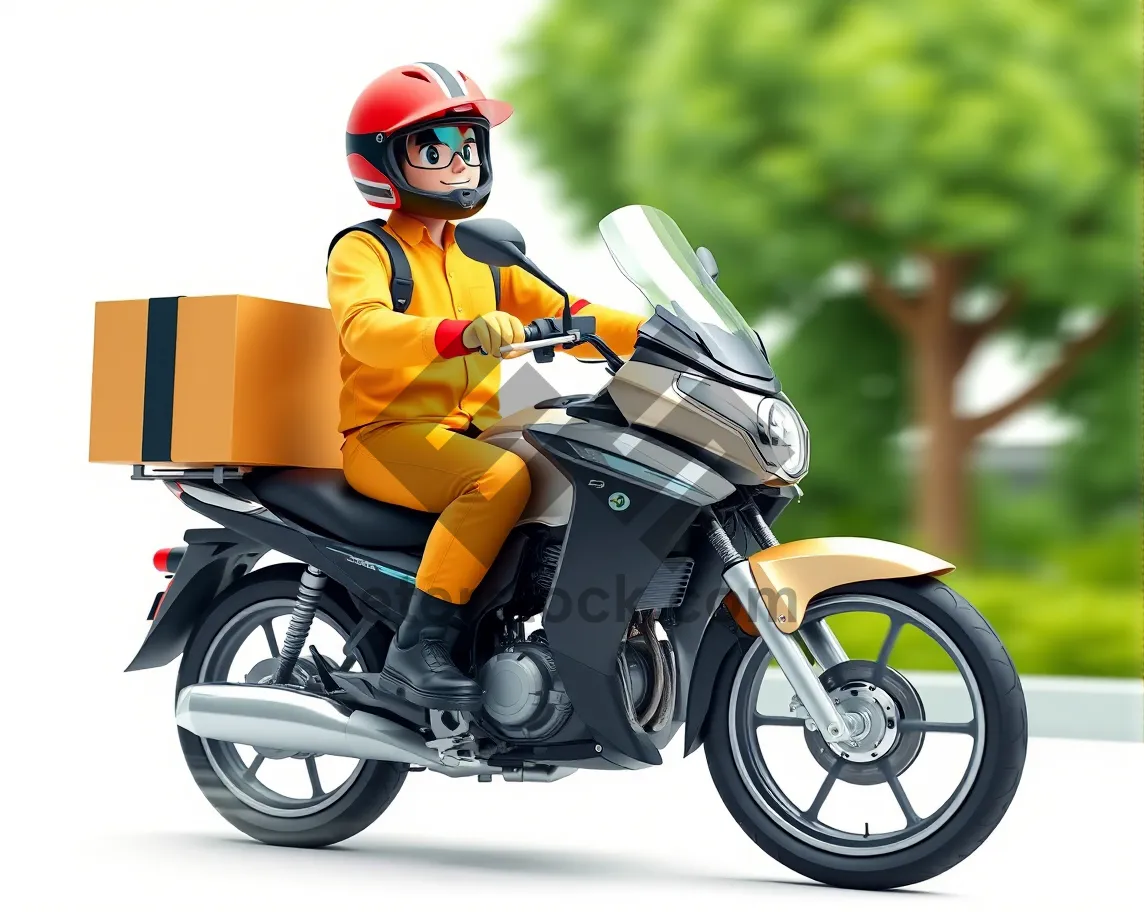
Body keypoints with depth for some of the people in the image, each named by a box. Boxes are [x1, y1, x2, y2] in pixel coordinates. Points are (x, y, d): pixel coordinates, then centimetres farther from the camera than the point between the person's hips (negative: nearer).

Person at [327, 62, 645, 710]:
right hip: (390, 436, -7)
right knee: (502, 477, -34)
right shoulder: (364, 250, -3)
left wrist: (647, 334, -2)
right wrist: (462, 333, -41)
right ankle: (418, 644, -30)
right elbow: (364, 327, -24)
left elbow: (556, 312, 14)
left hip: (476, 432, 7)